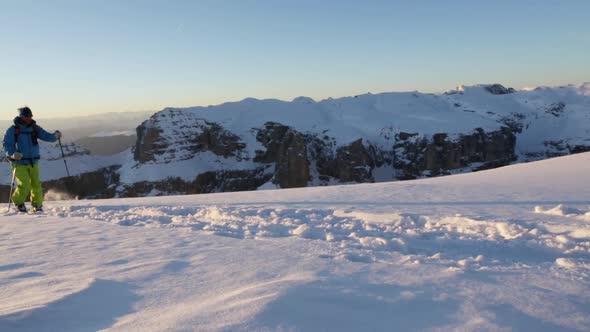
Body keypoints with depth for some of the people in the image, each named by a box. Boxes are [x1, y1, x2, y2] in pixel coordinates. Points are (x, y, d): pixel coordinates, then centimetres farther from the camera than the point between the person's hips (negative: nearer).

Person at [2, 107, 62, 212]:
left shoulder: (35, 128, 7)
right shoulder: (13, 130, -5)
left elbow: (46, 136, 7)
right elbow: (6, 144, -8)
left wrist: (55, 136, -14)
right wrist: (13, 153, -26)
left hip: (33, 162, 4)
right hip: (20, 163, -4)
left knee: (36, 184, 2)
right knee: (24, 185, -12)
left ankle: (37, 205, 19)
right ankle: (18, 202, 16)